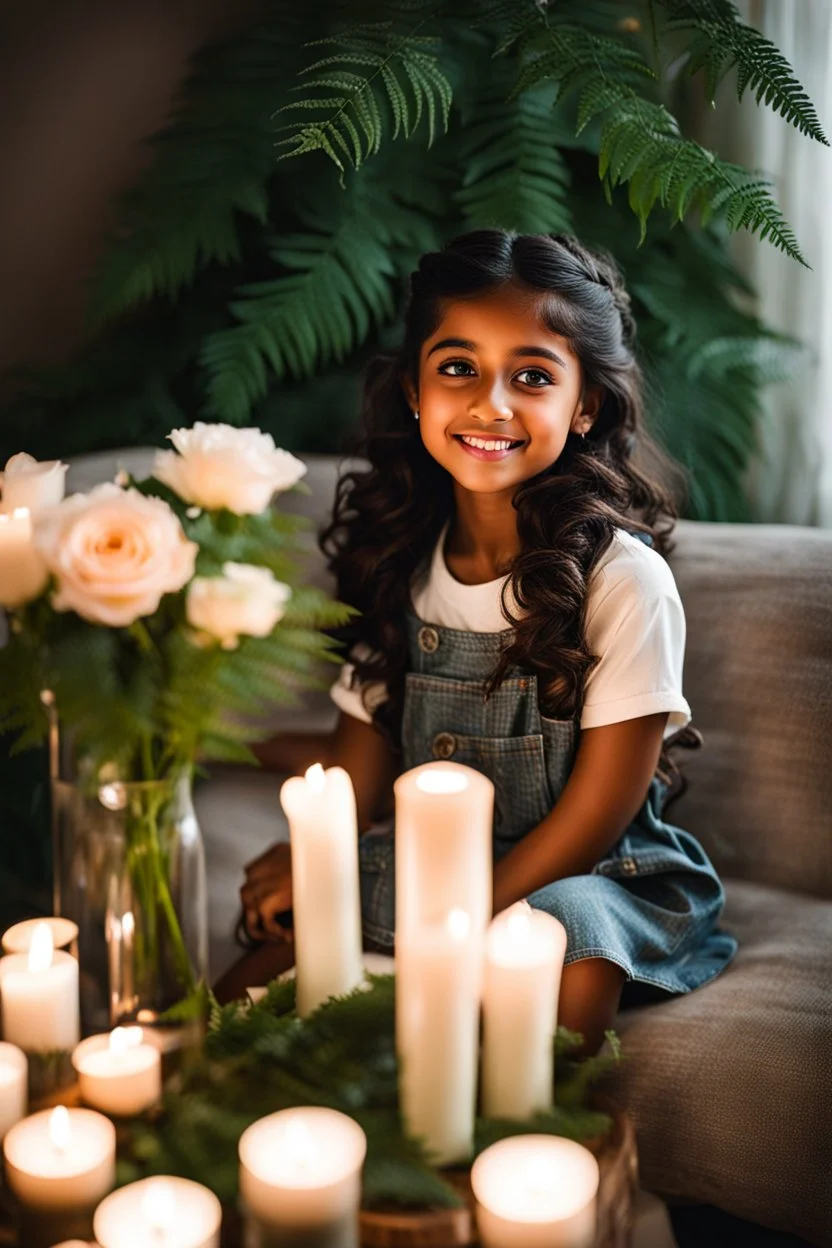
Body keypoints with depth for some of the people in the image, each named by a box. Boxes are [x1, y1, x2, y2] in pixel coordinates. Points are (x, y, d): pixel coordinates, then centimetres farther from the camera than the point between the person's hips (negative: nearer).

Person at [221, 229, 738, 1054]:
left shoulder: (623, 580, -15)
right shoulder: (396, 566, 1)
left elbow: (598, 811, -14)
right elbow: (365, 753, 5)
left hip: (585, 880, -4)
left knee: (567, 953, -35)